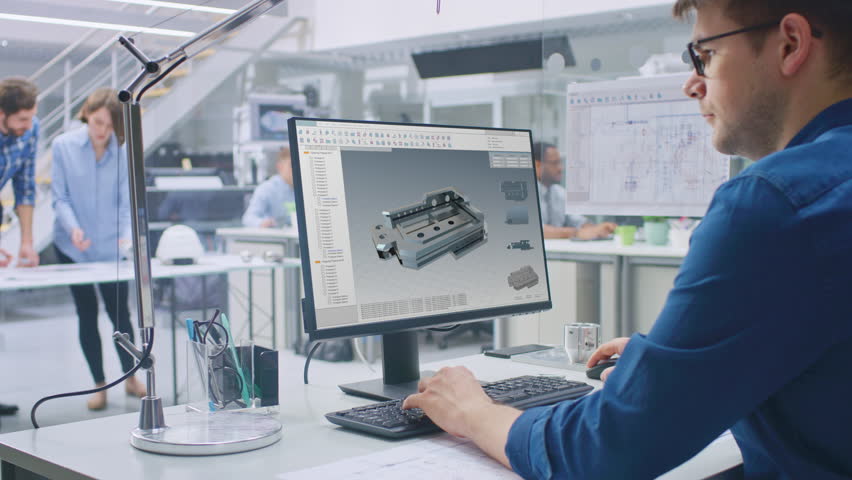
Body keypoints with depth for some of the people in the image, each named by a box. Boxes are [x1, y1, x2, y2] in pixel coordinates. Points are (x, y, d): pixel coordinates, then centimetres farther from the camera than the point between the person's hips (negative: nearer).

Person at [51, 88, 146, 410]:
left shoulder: (123, 152, -6)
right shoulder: (63, 146, -6)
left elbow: (126, 201, -6)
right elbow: (60, 198, -6)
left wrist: (127, 234, -23)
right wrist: (73, 228, -23)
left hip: (111, 247, 0)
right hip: (73, 247, 0)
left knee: (119, 312, 5)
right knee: (87, 315, 7)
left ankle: (130, 377, 24)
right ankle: (99, 385, 19)